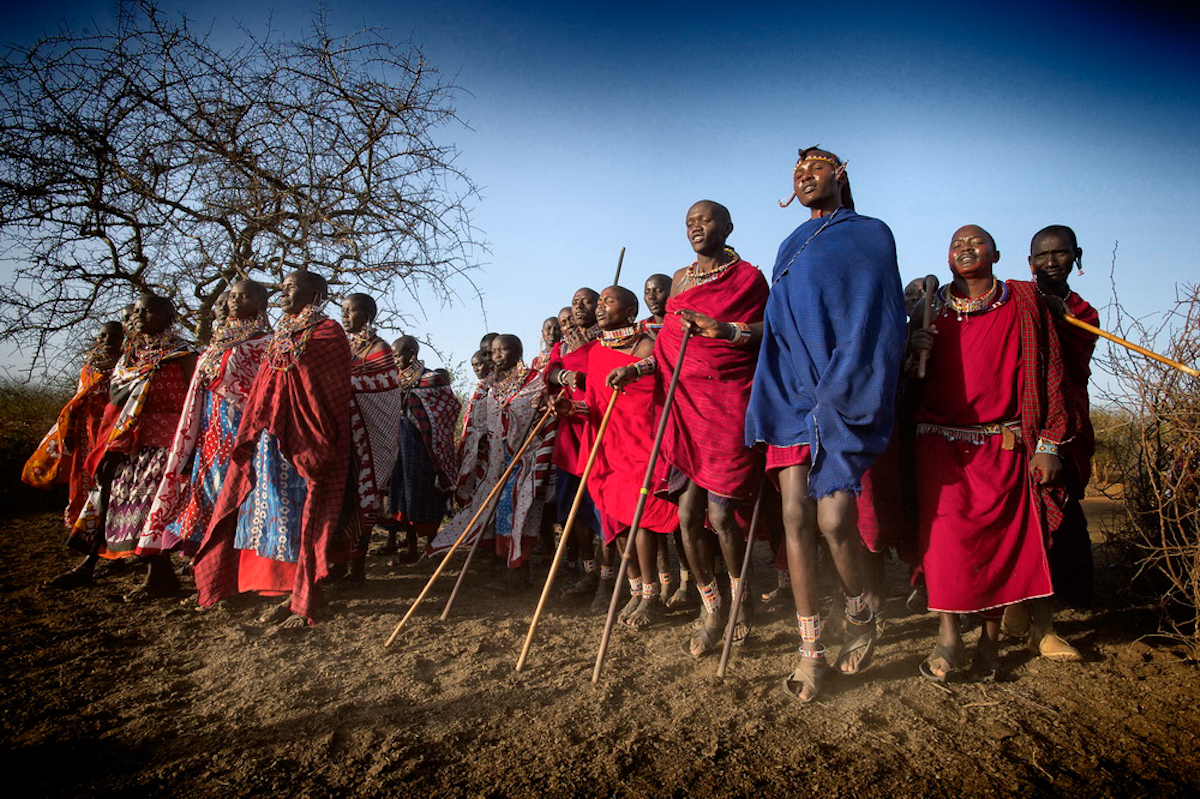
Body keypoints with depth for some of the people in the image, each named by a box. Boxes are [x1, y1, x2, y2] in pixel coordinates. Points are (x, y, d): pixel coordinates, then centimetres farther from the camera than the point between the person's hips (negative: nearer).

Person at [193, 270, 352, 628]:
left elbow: (333, 394, -10)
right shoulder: (281, 335, 19)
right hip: (270, 440, 8)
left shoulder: (326, 332, -4)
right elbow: (264, 392, 21)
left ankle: (306, 601, 3)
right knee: (276, 513, 8)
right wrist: (253, 436, 14)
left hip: (304, 440, -8)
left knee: (303, 518, -4)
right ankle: (290, 594, 16)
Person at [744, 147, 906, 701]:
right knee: (796, 517, -3)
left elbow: (881, 323, -3)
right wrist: (770, 401, 7)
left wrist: (842, 394, -14)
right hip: (794, 393, 5)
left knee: (833, 518, -13)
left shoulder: (870, 235, 7)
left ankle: (860, 620, 16)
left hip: (846, 396, -4)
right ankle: (810, 650, 6)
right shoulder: (790, 250, 23)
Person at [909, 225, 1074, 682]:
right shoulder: (931, 309, 12)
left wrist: (1048, 444, -1)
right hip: (940, 443, 1)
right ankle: (947, 636, 1)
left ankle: (990, 639, 16)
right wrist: (914, 352, -8)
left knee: (1000, 539, 2)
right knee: (945, 536, -10)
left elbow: (1047, 373, 5)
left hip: (1003, 445, 0)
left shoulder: (1023, 302, 8)